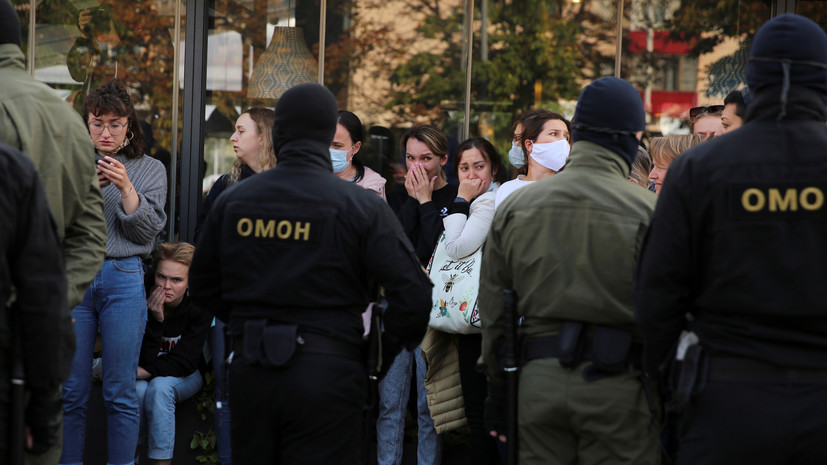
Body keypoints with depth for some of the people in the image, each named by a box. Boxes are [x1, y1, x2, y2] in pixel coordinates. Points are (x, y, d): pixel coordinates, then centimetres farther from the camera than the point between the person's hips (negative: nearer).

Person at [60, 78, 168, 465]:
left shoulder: (150, 170, 9)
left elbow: (148, 231, 1)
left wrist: (126, 189, -12)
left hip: (123, 279, 0)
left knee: (120, 393, 2)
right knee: (71, 390, 2)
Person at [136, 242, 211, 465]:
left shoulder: (199, 308, -20)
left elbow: (183, 362, -20)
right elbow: (145, 360, -22)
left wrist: (143, 371, -27)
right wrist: (155, 321, -34)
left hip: (185, 377, -1)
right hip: (147, 376, 1)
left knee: (160, 386, -34)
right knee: (139, 389, -34)